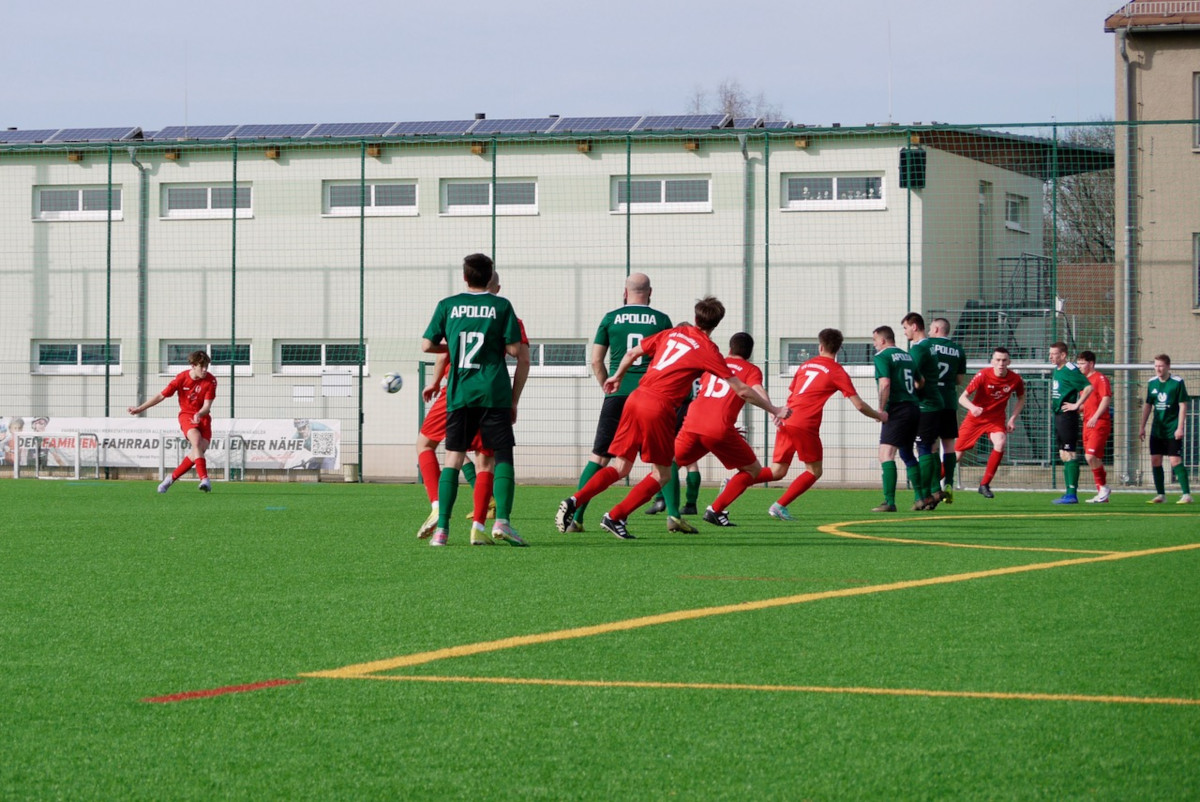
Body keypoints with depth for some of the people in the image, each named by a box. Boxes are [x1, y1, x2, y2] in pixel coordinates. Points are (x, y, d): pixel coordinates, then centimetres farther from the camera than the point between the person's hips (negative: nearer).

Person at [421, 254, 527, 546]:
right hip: (494, 393, -2)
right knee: (502, 455, 3)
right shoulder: (501, 306, 1)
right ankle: (502, 520, -14)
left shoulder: (447, 305, 5)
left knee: (453, 458, 6)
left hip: (458, 393, 2)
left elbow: (427, 345, 6)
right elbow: (514, 350, -4)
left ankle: (442, 527, -1)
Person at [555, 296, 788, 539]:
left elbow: (632, 353, 23)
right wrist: (774, 410, 15)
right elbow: (741, 390, 4)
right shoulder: (707, 350, 2)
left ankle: (574, 500, -7)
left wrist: (617, 377, 41)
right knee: (661, 474, 10)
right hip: (659, 408, -6)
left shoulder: (672, 333, 16)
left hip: (636, 398, 6)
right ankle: (614, 517, 1)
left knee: (620, 467, 12)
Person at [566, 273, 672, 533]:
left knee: (599, 458, 4)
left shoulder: (611, 318, 6)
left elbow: (596, 361, 7)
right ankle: (673, 514, 1)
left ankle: (576, 518, -3)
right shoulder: (661, 320, 4)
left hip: (617, 397, 1)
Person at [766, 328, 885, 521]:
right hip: (805, 426, -6)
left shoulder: (805, 365, 19)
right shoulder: (837, 372, 3)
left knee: (777, 472, 10)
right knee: (814, 471, 10)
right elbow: (859, 405, 3)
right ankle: (779, 505, -1)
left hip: (786, 423, 6)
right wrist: (879, 416, 19)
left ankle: (734, 483, -8)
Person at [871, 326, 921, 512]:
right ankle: (919, 498, 24)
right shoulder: (908, 356, 17)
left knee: (886, 454, -13)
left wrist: (881, 410, -15)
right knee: (907, 454, 22)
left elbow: (885, 384, -19)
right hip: (914, 409, 8)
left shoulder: (882, 357, -6)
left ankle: (889, 502, -23)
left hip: (897, 410, -8)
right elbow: (920, 382, 18)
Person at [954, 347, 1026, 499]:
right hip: (975, 418, -1)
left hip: (997, 419, 1)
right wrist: (973, 407, -42)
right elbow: (962, 398, -21)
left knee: (1001, 443, -28)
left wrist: (1013, 418, -3)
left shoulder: (1015, 379, -13)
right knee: (957, 453, 0)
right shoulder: (983, 376, -21)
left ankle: (984, 484, -14)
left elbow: (1021, 399, 8)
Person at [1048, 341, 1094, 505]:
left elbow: (1089, 387, -21)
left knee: (1069, 454, -9)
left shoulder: (1070, 370, -15)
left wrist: (1077, 405, -18)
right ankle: (1069, 492, 17)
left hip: (1067, 416, -10)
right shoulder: (1056, 370, 14)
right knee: (1063, 455, 12)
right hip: (1058, 416, 10)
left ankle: (1072, 494, -10)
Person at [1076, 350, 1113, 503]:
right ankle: (1102, 495, 12)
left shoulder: (1100, 378, -6)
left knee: (1091, 456, -18)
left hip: (1099, 423, -9)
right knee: (1094, 459, 7)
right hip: (1088, 423, 9)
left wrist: (1095, 416, -26)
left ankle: (1104, 488, -5)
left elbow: (1106, 399, -17)